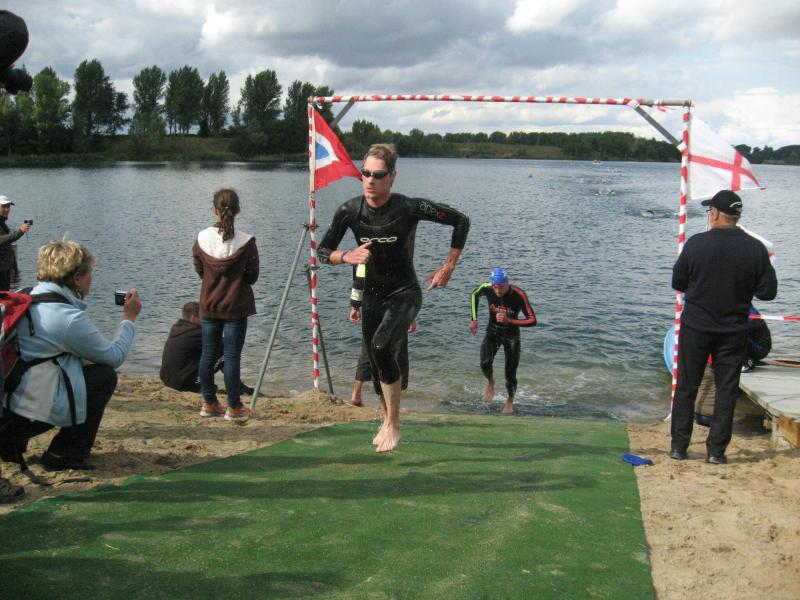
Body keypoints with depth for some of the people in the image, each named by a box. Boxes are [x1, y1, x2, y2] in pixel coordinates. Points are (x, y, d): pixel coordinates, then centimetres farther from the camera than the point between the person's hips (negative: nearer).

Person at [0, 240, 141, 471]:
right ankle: (66, 455, 7)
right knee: (105, 375, 4)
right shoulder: (69, 318, -17)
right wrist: (129, 319, 9)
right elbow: (115, 357, -5)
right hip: (32, 414, -8)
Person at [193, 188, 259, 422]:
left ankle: (209, 403, 21)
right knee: (232, 356, 1)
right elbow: (252, 276, -5)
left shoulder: (201, 239, -5)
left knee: (208, 354, 13)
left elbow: (199, 271, 5)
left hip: (209, 306, 3)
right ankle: (234, 407, 8)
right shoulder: (246, 242, -14)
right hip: (235, 307, -3)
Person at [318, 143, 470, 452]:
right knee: (377, 365, 14)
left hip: (404, 294, -4)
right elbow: (323, 252, -3)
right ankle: (387, 421, 39)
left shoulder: (411, 208, -19)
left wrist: (448, 267, -6)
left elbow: (461, 221, -7)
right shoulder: (349, 211, -10)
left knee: (382, 347, -29)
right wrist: (348, 256, -24)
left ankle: (393, 425, -16)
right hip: (372, 296, 5)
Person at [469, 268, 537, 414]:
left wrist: (509, 321, -35)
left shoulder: (519, 295, -26)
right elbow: (474, 295, 6)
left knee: (510, 374, -1)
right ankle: (491, 382, 13)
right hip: (492, 332, 2)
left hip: (511, 335, -2)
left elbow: (532, 320, -23)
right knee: (485, 363, -22)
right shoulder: (487, 288, -19)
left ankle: (510, 401, 30)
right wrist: (474, 319, 1)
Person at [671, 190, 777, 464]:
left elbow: (678, 283, -2)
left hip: (696, 328, -1)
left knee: (686, 387, 10)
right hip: (734, 331, 1)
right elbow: (768, 291, -3)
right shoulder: (755, 249, -8)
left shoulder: (697, 243, -12)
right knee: (726, 390, 10)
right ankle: (716, 450, 11)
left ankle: (679, 446, 14)